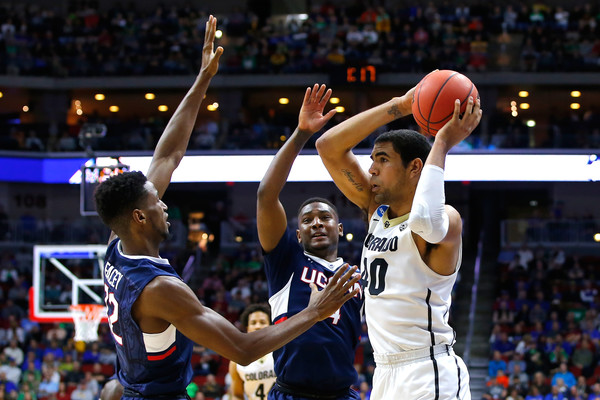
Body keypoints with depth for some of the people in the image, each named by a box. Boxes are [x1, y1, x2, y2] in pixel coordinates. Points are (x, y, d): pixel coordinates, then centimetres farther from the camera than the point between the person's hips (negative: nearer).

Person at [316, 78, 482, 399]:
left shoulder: (446, 219, -12)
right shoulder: (376, 208, 11)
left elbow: (424, 222, -37)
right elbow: (328, 146, 6)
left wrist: (442, 143, -25)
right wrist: (399, 107, -1)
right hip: (385, 373, 8)